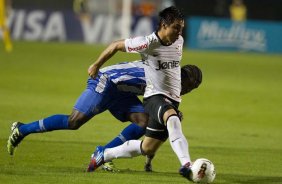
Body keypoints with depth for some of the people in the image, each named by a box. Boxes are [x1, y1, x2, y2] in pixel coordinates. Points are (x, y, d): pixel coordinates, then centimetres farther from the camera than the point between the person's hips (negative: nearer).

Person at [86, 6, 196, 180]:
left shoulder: (179, 41, 3)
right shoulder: (147, 43, -16)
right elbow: (116, 46, -3)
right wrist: (97, 65, 7)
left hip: (173, 100, 7)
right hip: (155, 96, -7)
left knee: (147, 149, 9)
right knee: (173, 119, -40)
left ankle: (104, 154, 30)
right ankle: (186, 164, -55)